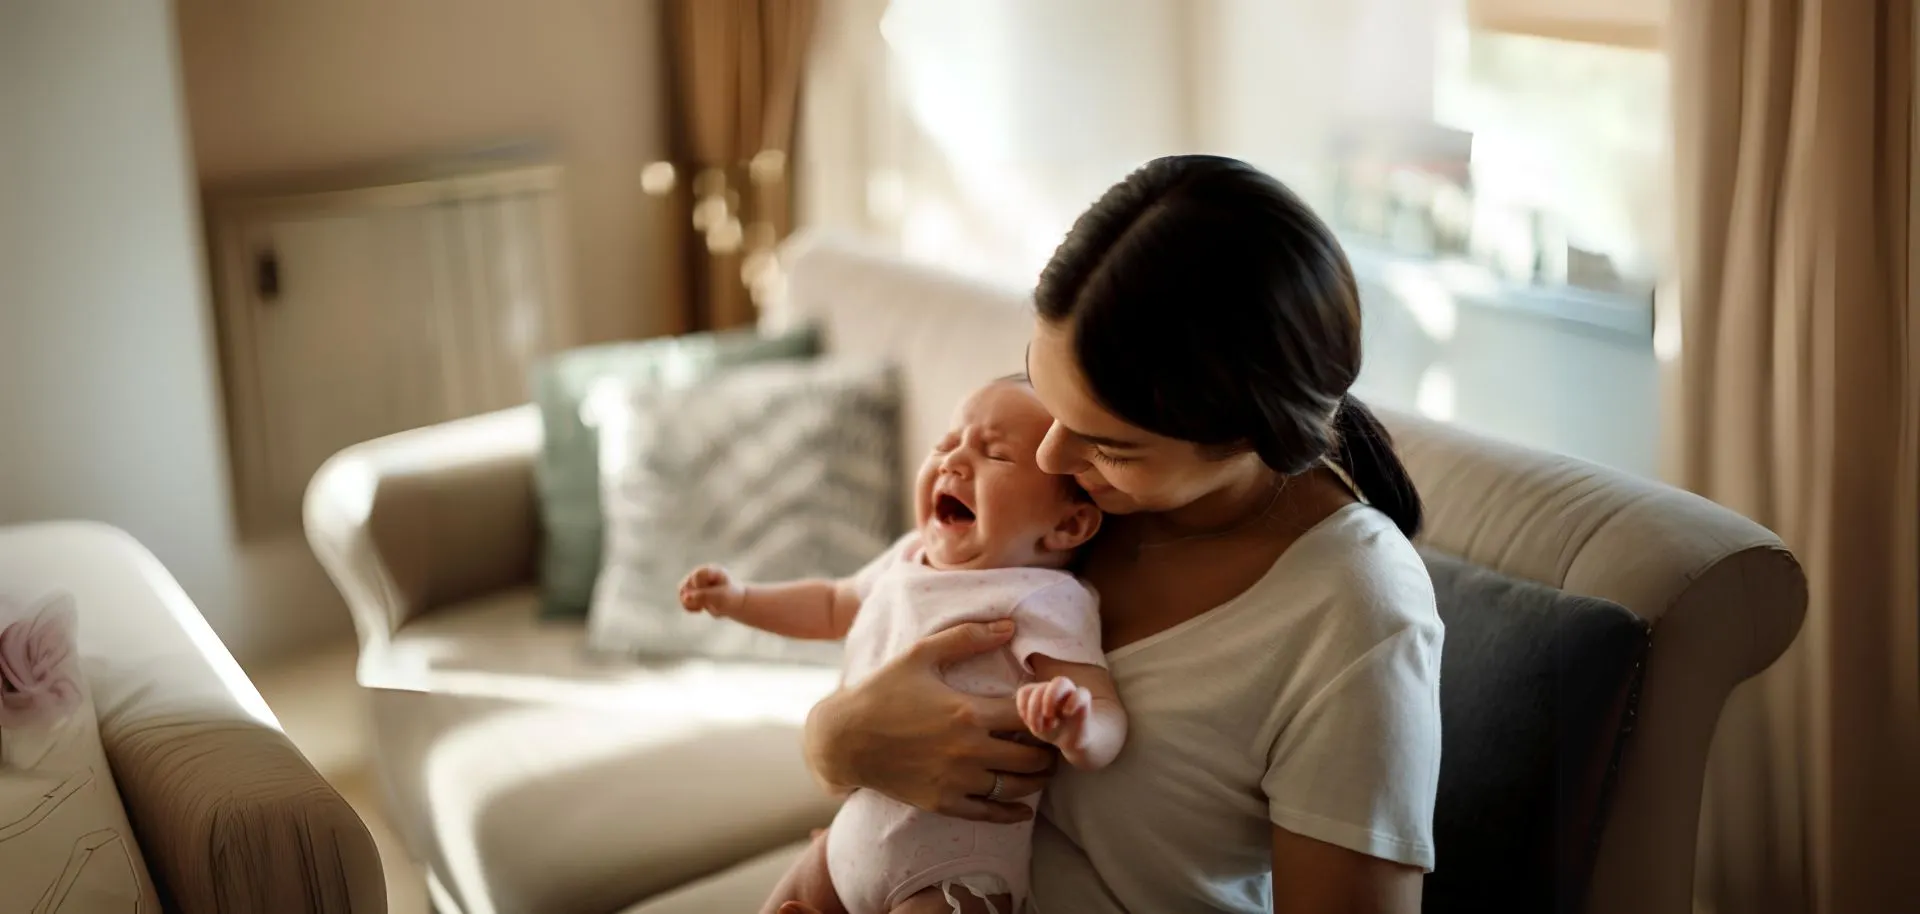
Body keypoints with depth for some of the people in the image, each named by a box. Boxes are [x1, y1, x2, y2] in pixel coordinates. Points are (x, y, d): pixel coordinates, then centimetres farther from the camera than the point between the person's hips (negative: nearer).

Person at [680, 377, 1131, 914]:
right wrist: (737, 599, 17)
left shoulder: (1042, 602, -21)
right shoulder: (908, 559, 2)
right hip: (857, 830, 7)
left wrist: (1077, 730, -50)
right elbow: (834, 606, 23)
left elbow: (1107, 717, -28)